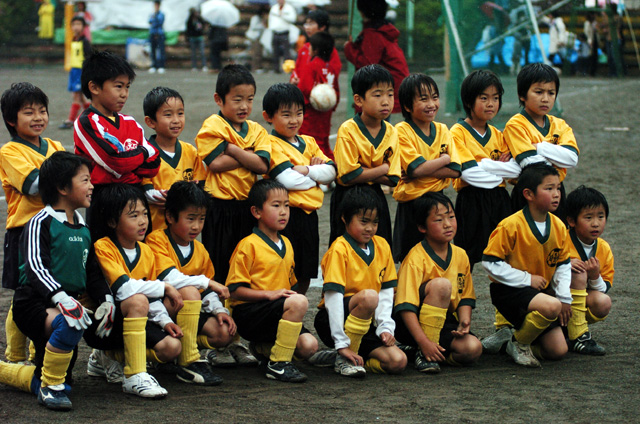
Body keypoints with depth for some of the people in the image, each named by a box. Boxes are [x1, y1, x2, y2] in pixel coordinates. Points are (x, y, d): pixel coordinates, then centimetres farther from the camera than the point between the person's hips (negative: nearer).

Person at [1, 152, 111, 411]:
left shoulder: (83, 230, 11)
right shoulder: (41, 224, -13)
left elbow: (91, 272, 15)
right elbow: (35, 267, -25)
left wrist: (106, 299, -4)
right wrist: (61, 298, -41)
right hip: (34, 304, -8)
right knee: (69, 324, -40)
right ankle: (50, 386, -20)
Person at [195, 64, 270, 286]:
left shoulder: (256, 130, 10)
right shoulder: (213, 126, -4)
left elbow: (262, 165, -6)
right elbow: (216, 163, -17)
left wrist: (232, 148, -12)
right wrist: (248, 155, -9)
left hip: (247, 207, 5)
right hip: (220, 207, -5)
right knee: (219, 263, 1)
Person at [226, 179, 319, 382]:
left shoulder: (286, 244, 17)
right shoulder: (248, 245, -8)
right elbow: (235, 290, -12)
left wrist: (291, 294, 6)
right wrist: (270, 294, -21)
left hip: (278, 309, 7)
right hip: (248, 312, -7)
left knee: (309, 345, -16)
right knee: (299, 302, -31)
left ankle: (263, 348, 12)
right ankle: (278, 365, -22)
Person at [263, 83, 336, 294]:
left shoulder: (308, 143, 15)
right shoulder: (273, 145, -7)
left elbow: (330, 172, 3)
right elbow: (288, 180, -19)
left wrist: (305, 170, -12)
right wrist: (316, 176, -4)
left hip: (309, 214, 7)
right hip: (287, 215, -7)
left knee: (305, 275, 13)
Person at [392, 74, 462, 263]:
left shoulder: (442, 130, 7)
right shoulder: (402, 130, -9)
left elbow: (455, 170, -3)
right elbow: (417, 168, -21)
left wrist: (421, 171, -15)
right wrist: (444, 159, -6)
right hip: (411, 203, -5)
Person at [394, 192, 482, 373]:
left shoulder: (460, 255, 4)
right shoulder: (416, 259, -16)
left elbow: (466, 297, 12)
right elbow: (405, 307, -22)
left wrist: (464, 321, -10)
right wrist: (424, 342, -31)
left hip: (445, 323, 5)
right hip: (416, 324, -5)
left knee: (473, 349, -25)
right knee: (441, 285, -31)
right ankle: (424, 354, -24)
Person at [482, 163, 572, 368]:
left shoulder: (559, 227, 1)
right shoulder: (511, 226, -18)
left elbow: (563, 265, 12)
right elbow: (490, 263, -18)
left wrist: (564, 298, 1)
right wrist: (526, 279, -18)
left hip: (541, 291, 7)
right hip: (509, 291, -7)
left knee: (558, 350, -2)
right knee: (551, 306, -36)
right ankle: (519, 343, -10)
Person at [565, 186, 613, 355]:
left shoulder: (604, 249, 1)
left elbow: (605, 289, 4)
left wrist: (595, 276, -19)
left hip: (582, 306, 5)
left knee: (604, 303, -26)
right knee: (578, 273, -30)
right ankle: (577, 337, -29)